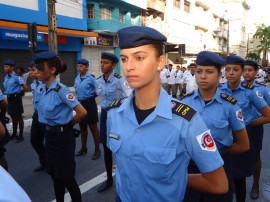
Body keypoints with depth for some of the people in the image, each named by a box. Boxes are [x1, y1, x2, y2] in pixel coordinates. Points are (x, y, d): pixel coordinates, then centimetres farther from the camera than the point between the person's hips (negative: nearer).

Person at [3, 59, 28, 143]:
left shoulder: (16, 77, -15)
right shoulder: (5, 77, 7)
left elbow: (25, 88, -17)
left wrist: (18, 93, -3)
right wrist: (7, 94, 8)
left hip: (16, 98, -7)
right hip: (9, 98, 7)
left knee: (18, 117, 2)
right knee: (13, 117, 17)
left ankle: (21, 135, 11)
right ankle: (14, 134, 30)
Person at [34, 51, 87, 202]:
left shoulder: (61, 89, -20)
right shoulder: (45, 89, 4)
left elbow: (82, 112, -26)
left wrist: (68, 125, -10)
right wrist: (48, 130, 13)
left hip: (62, 138, -8)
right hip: (50, 136, 8)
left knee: (66, 177, 5)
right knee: (55, 175, 20)